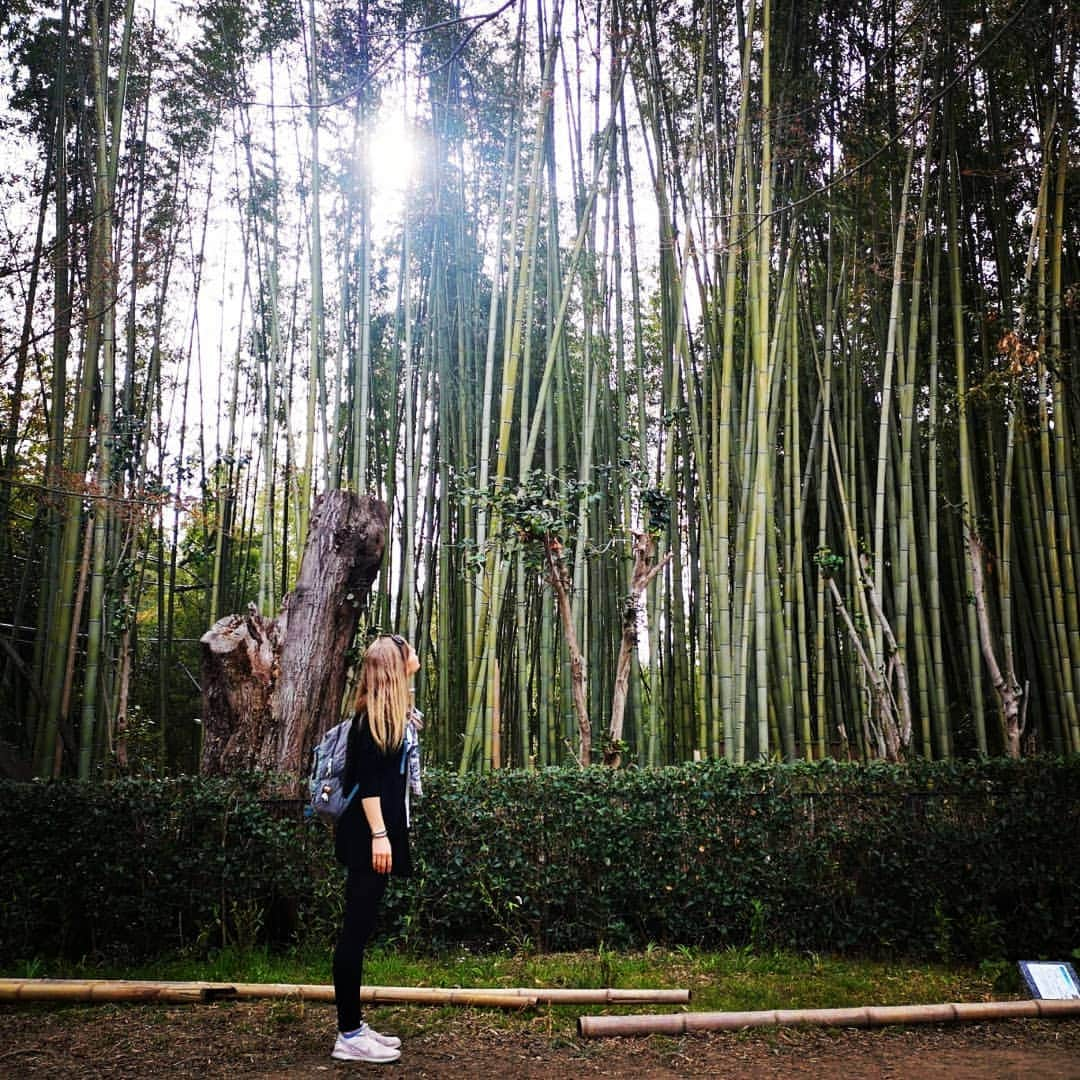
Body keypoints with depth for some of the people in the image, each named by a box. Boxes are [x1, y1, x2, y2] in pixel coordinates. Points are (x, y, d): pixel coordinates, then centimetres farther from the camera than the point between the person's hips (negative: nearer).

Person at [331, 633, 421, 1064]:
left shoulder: (392, 709, 14)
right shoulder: (374, 712, -14)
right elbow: (366, 779, -20)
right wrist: (379, 835, -23)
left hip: (375, 832, 10)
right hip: (367, 835, -10)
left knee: (359, 930, 13)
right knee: (356, 930, -4)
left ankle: (354, 1026, 21)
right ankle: (349, 1036, 3)